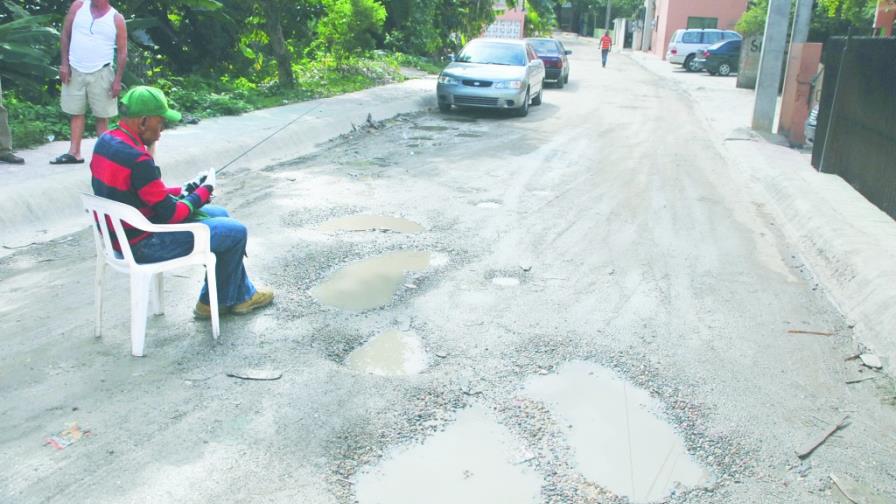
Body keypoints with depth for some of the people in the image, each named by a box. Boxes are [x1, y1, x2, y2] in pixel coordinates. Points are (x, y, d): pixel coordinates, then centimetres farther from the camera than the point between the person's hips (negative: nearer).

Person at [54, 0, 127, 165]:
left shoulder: (116, 19, -4)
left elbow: (122, 52, -2)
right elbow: (65, 34, 5)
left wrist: (118, 80, -8)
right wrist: (64, 63, -2)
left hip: (101, 73, -2)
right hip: (75, 71, 2)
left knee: (102, 115, 3)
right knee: (76, 112, 8)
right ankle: (74, 152, 13)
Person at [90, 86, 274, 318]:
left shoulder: (106, 141, 2)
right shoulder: (138, 160, -29)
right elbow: (171, 215, -22)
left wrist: (180, 191, 6)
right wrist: (205, 191, -7)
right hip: (143, 244, -10)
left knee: (219, 214, 19)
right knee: (235, 231, -2)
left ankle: (241, 295, 25)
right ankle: (214, 302, 20)